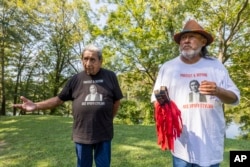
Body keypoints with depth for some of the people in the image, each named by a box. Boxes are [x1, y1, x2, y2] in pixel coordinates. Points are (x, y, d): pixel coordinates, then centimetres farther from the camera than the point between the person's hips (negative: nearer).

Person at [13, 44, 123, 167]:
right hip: (82, 134, 1)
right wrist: (36, 106, -8)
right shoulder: (76, 79, 1)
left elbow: (116, 102, 4)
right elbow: (59, 99, 4)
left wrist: (108, 120, 7)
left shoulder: (110, 76, -2)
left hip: (103, 134, -1)